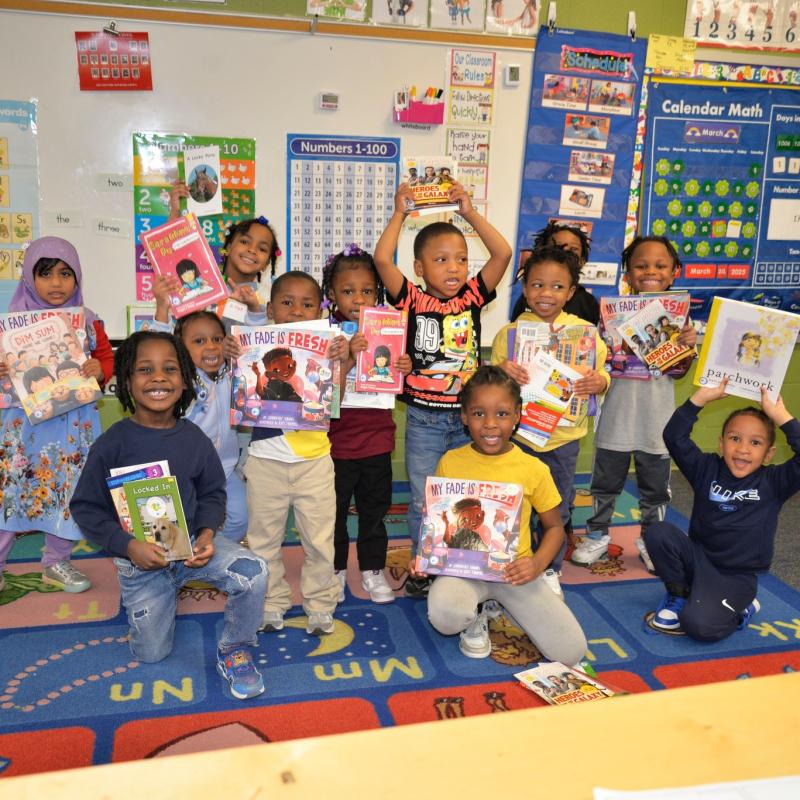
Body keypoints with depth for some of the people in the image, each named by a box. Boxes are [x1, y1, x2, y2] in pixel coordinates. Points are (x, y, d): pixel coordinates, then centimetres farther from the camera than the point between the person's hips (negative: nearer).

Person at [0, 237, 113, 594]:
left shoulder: (88, 321, 3)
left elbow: (107, 358, 7)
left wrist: (99, 369, -14)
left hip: (74, 423, 2)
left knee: (68, 491, 10)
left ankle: (56, 562, 28)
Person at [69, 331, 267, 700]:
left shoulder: (194, 438, -8)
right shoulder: (112, 444, -16)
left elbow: (212, 493, 3)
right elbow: (85, 507, -11)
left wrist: (207, 533, -16)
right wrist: (128, 545, -23)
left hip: (192, 543, 1)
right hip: (139, 558, -1)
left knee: (253, 571, -26)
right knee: (152, 654, 9)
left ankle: (234, 650, 0)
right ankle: (145, 603, 43)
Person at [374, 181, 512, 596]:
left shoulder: (472, 297, 0)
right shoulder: (413, 300, -7)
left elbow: (502, 253, -7)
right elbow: (382, 259, -18)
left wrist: (470, 213, -7)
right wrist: (400, 213, -11)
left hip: (467, 417, 2)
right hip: (423, 419, -2)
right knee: (424, 500, 10)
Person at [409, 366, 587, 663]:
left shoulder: (534, 469, -5)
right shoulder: (450, 462, -3)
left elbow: (554, 527, 6)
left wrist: (538, 563, -13)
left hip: (514, 570, 1)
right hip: (463, 567, -1)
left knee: (571, 652, -12)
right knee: (444, 614, -35)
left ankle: (501, 603, 14)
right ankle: (475, 617, 5)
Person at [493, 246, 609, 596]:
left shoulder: (585, 331, -1)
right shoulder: (509, 332, -3)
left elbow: (601, 375, 4)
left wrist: (599, 381, -20)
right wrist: (502, 371, -26)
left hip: (565, 436, 1)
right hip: (519, 433, -1)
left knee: (558, 509, 14)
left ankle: (550, 570, 34)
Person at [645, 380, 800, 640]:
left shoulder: (773, 483, -6)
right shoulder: (708, 469, -3)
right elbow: (674, 437, -14)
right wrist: (702, 397, -19)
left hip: (737, 576, -3)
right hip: (698, 558, 3)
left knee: (698, 625, -26)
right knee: (658, 532, -23)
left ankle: (741, 609, 9)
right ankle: (678, 595, 1)